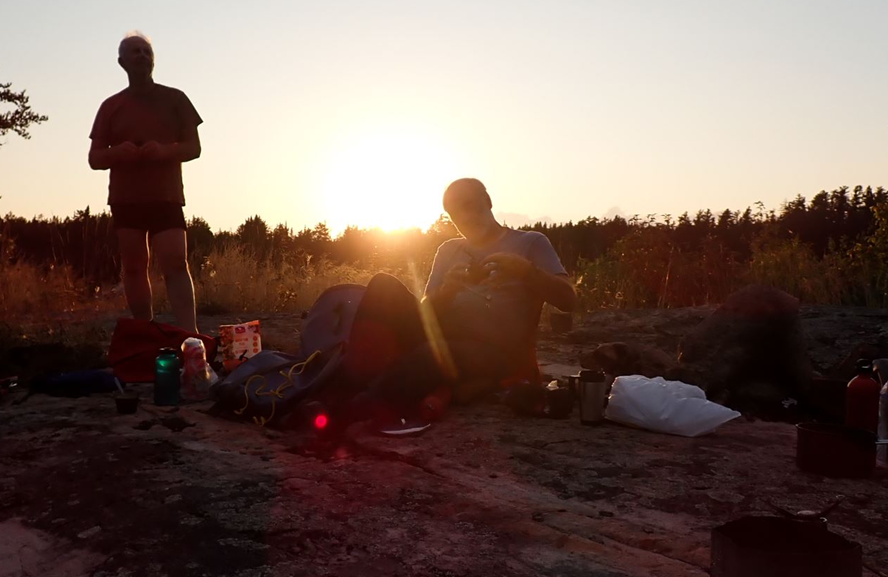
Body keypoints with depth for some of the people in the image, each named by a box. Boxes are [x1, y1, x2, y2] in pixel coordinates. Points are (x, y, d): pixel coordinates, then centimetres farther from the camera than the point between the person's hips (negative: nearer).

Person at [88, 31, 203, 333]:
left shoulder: (174, 99, 10)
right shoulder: (111, 106, 13)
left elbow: (193, 148, 5)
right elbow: (95, 158, 11)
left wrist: (164, 150, -16)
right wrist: (118, 152, -12)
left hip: (166, 197, -2)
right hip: (125, 199, 2)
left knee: (176, 265, -15)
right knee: (134, 268, 2)